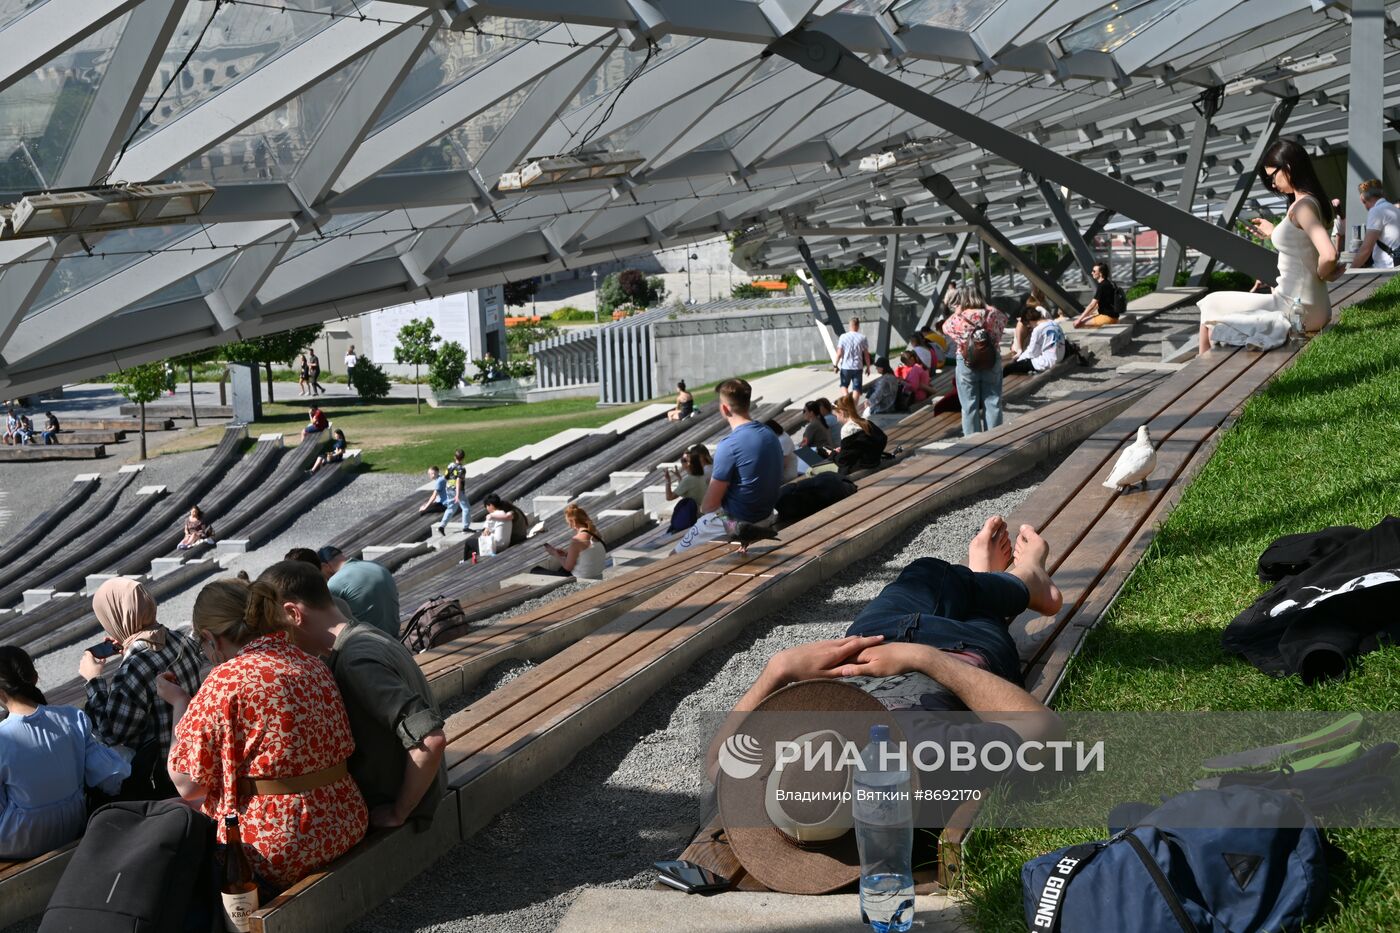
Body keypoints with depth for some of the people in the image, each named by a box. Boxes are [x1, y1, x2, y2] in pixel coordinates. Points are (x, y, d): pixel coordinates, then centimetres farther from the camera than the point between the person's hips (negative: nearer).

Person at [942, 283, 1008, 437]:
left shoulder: (958, 317, -11)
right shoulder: (992, 314, -5)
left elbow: (946, 327, 8)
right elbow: (1004, 320, 18)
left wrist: (957, 311, 8)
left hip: (967, 364, -2)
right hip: (992, 362, 2)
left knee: (970, 405, 5)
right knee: (993, 403, 8)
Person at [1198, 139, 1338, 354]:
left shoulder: (1302, 206, -19)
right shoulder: (1314, 202, 11)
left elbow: (1329, 255, -31)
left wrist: (1321, 274, -12)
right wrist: (1274, 233, 23)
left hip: (1296, 309, -10)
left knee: (1211, 305, 6)